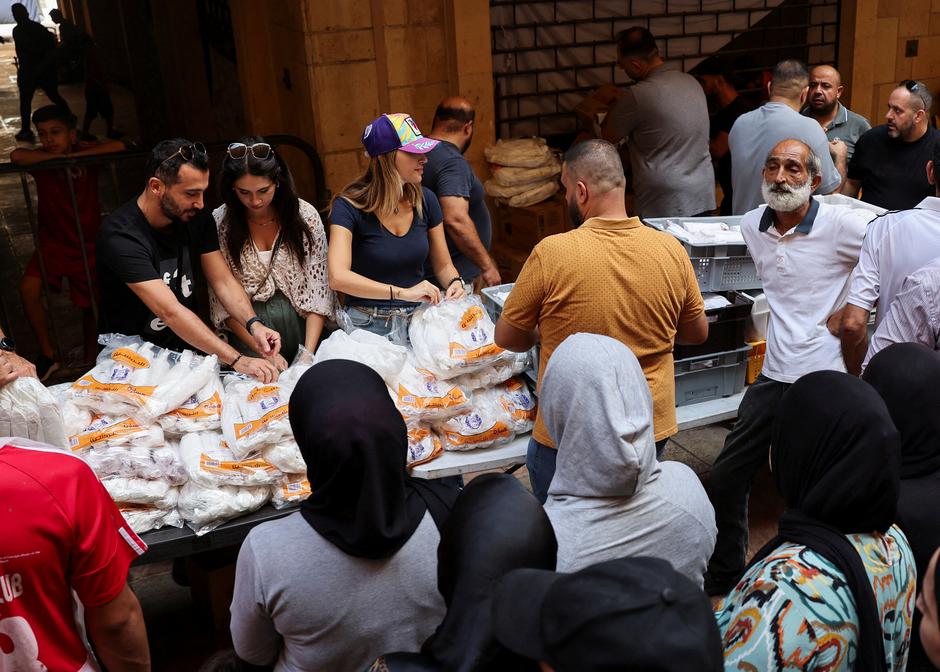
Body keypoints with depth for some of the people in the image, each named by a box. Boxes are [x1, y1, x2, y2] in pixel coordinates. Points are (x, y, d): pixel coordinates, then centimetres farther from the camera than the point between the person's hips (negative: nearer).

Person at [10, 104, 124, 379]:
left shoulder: (85, 152, -10)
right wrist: (57, 157, -24)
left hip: (88, 243, 0)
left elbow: (118, 146, -29)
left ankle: (90, 362, 31)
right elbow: (17, 156, -33)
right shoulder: (40, 161, -10)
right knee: (29, 288, -24)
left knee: (91, 305, 9)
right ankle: (47, 355, -9)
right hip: (52, 241, 0)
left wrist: (75, 156, -28)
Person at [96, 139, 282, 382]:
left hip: (185, 349, 5)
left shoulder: (195, 219, -3)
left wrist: (253, 324, -23)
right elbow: (170, 312, -33)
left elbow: (224, 281, -2)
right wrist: (237, 361, -38)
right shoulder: (121, 236, -25)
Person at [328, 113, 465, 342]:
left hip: (419, 317, 4)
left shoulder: (424, 200, 4)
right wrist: (403, 293, -31)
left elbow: (443, 265, 14)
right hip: (370, 326, -3)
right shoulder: (349, 207, -11)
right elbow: (338, 277, -25)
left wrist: (455, 282, -9)